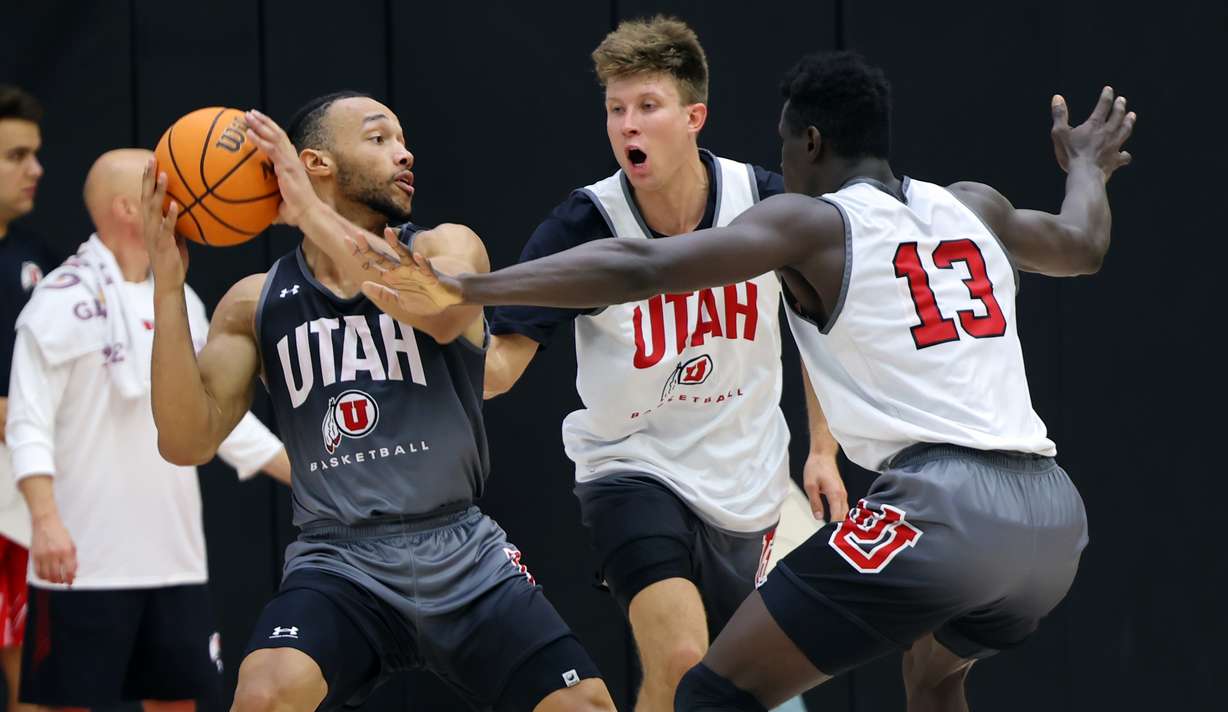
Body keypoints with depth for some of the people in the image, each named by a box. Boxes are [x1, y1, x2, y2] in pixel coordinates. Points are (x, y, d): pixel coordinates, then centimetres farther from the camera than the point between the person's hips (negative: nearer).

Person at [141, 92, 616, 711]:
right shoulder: (256, 303, 5)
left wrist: (313, 214, -21)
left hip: (463, 555, 1)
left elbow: (442, 311, -22)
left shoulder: (448, 248, 3)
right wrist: (168, 284, -12)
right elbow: (186, 443, -4)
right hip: (337, 562, -1)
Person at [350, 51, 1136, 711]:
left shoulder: (810, 222, 3)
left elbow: (639, 267, -8)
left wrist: (468, 289, -10)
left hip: (943, 509, -7)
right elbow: (1081, 247, 43)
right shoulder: (972, 207, 21)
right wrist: (1088, 166, 65)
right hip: (1053, 511, 7)